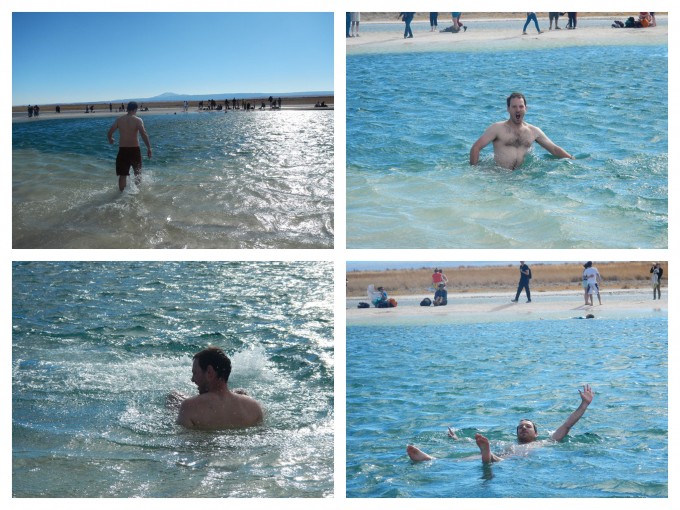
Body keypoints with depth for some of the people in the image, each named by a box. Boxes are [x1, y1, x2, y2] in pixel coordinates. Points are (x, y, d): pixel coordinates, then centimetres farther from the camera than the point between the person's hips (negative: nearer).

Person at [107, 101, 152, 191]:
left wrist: (110, 139, 26)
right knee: (138, 172, 19)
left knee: (122, 175, 8)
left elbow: (110, 132, 3)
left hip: (122, 150, 2)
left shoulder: (119, 119, 3)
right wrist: (149, 148, -14)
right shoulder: (137, 120, -7)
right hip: (134, 149, -2)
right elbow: (144, 134, -18)